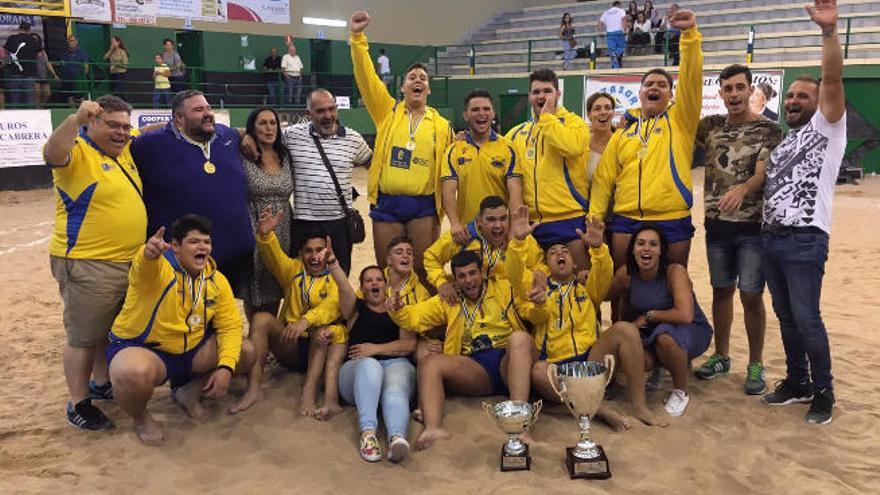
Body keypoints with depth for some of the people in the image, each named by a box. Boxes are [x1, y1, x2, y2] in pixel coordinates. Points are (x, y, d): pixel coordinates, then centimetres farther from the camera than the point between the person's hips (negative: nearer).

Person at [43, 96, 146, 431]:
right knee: (85, 338, 2)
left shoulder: (124, 150, 9)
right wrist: (76, 119, -48)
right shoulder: (78, 151, -14)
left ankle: (101, 384, 40)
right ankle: (78, 403, 16)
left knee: (116, 331, 22)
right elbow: (54, 155, -37)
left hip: (131, 262, 8)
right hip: (88, 266, -8)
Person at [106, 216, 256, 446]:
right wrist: (149, 252, -73)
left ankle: (188, 391, 16)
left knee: (247, 352, -5)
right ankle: (140, 417, -2)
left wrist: (225, 367, -19)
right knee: (134, 374, -39)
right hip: (139, 348, -6)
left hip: (190, 349, 6)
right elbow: (145, 267, -47)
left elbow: (230, 325, -4)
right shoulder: (158, 267, -21)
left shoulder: (217, 280, -3)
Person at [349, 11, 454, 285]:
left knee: (424, 272, 3)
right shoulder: (388, 112, 5)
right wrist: (358, 37, -15)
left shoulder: (441, 125, 7)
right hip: (387, 204, 0)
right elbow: (366, 76, -5)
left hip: (423, 206, 0)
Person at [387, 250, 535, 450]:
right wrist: (398, 311, -8)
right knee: (430, 362, -22)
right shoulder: (448, 301, 22)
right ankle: (433, 428, -44)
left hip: (508, 362, -2)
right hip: (475, 370, 2)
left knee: (520, 337, -32)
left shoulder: (505, 289, 16)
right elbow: (415, 316, 12)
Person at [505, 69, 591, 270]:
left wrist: (546, 117, -11)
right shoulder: (517, 133, 14)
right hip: (531, 222, 5)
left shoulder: (574, 123, 1)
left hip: (569, 218, -4)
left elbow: (571, 147, -21)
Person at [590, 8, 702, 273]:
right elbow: (603, 179, 7)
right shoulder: (623, 133, 12)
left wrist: (690, 33, -19)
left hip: (673, 221, -2)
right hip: (626, 221, 2)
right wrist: (594, 217, -3)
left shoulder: (680, 121, 6)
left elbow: (692, 77, -8)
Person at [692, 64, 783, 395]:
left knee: (751, 296, -1)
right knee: (721, 291, 13)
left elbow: (763, 174, -17)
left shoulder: (768, 130, -4)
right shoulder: (711, 126, 9)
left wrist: (742, 189, -37)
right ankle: (721, 356, 27)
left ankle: (755, 365, 14)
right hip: (717, 225, 4)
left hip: (752, 226, -4)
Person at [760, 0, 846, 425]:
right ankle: (797, 382, 25)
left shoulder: (827, 127, 1)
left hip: (805, 240, -7)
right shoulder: (781, 141, 22)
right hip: (771, 238, 7)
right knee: (786, 317, 12)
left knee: (806, 318, -7)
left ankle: (823, 392, 8)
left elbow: (833, 79, -15)